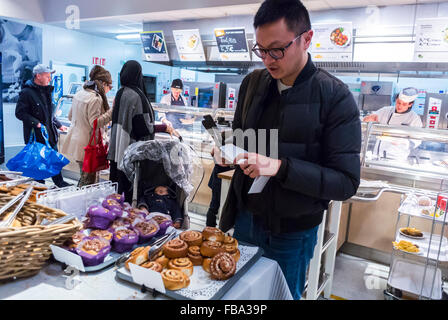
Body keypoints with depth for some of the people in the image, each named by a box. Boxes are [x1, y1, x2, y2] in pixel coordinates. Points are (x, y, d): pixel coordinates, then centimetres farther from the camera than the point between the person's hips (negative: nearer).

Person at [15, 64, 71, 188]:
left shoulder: (46, 91, 12)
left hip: (50, 133, 7)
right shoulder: (27, 92, -13)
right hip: (35, 135, -7)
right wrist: (36, 123, -23)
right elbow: (19, 113, -15)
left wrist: (58, 125, 21)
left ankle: (59, 182, 25)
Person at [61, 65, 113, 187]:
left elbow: (70, 116, 18)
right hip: (87, 145, -9)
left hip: (76, 141, 10)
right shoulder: (96, 99, -18)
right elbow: (95, 122, -22)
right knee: (89, 179, 0)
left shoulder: (79, 94, 11)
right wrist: (112, 112, -22)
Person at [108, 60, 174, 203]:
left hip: (117, 148, 8)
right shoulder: (136, 96, -16)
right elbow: (144, 127, -17)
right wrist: (164, 127, -4)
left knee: (117, 183, 14)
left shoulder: (120, 93, 8)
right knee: (129, 187, 4)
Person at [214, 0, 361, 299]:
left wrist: (280, 167, -30)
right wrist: (225, 151, -11)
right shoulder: (252, 83, -2)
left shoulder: (335, 98, -17)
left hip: (292, 234, -4)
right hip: (244, 219, 5)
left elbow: (346, 183, -18)